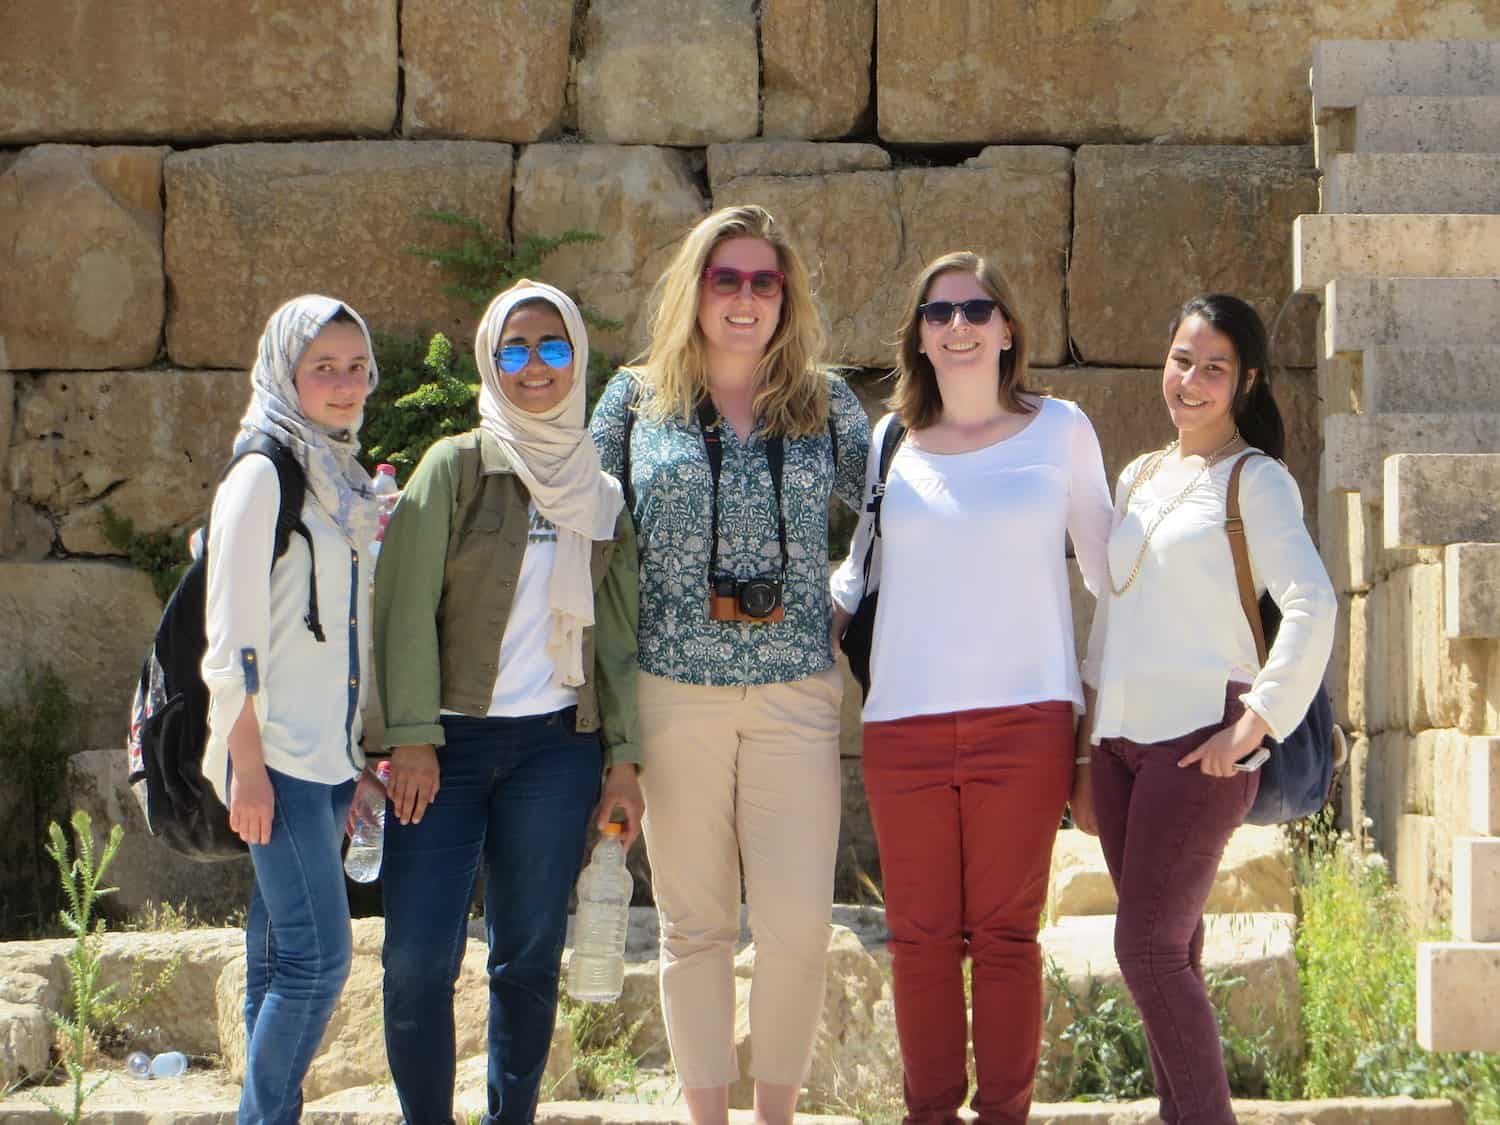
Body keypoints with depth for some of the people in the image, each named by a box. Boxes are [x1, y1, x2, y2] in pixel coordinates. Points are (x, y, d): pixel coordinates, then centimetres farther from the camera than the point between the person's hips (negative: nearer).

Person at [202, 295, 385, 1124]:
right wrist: (247, 764, -16)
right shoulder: (263, 474, -8)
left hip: (330, 751, 8)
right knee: (319, 955, -13)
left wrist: (366, 748, 16)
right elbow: (234, 632, -13)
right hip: (278, 751, -8)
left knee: (281, 956, 7)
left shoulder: (344, 480, 16)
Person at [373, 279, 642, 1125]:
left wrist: (624, 760, 6)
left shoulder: (603, 491, 12)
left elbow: (618, 633, 13)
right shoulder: (456, 467, 1)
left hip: (556, 744, 3)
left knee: (531, 959, 5)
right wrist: (413, 737, -12)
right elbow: (409, 604, -4)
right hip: (450, 743, -3)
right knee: (420, 957, -8)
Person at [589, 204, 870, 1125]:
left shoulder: (826, 402, 8)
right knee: (696, 923, 4)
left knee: (799, 924, -5)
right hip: (674, 693, 0)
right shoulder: (637, 401, 7)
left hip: (797, 692, 0)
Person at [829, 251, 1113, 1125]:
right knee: (921, 935, 4)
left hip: (1025, 718, -2)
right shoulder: (888, 441, 10)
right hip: (905, 722, 2)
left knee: (1006, 931, 1)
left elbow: (1106, 562, 14)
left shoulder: (1058, 430, 5)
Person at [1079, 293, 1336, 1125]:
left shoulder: (1255, 481, -5)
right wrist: (1089, 705, 15)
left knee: (1148, 947, -11)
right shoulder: (1138, 478, 15)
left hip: (1197, 741, -6)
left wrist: (1255, 725, -17)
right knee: (1165, 946, 8)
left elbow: (1311, 609, -15)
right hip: (1119, 741, 7)